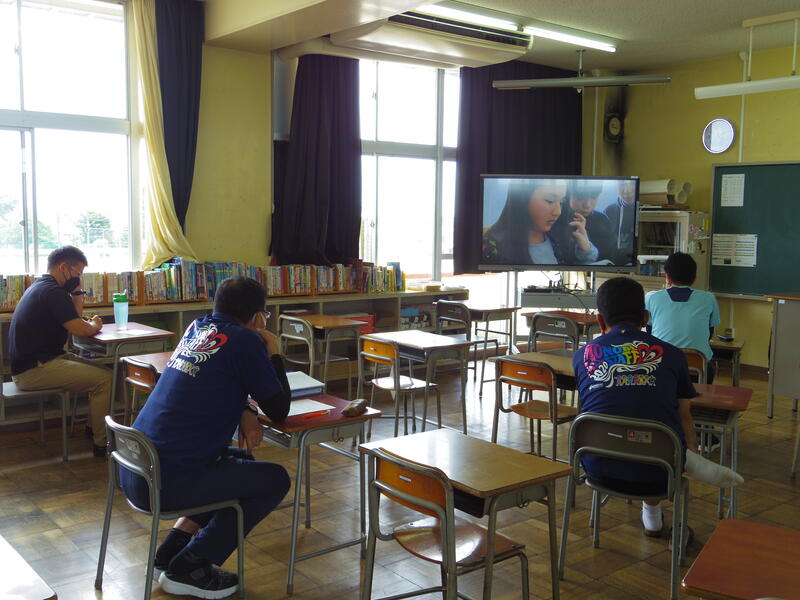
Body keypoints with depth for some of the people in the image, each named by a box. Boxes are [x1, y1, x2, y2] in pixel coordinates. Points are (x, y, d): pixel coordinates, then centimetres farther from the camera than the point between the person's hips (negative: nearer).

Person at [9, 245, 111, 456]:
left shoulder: (40, 286, 17)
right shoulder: (53, 292, -16)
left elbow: (75, 318, 19)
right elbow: (81, 330, -22)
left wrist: (76, 291, 9)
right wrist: (94, 325, -1)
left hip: (33, 362, 11)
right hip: (33, 370, -11)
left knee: (101, 370, 11)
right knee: (103, 379, -17)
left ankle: (92, 427, 18)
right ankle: (101, 443, -10)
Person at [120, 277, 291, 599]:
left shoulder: (198, 327, 12)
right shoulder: (246, 340, -10)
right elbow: (279, 409, -4)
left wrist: (244, 412, 6)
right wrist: (274, 353, 8)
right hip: (165, 482, -9)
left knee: (241, 461, 26)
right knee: (276, 479, 4)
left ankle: (172, 551, 21)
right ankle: (189, 568, 6)